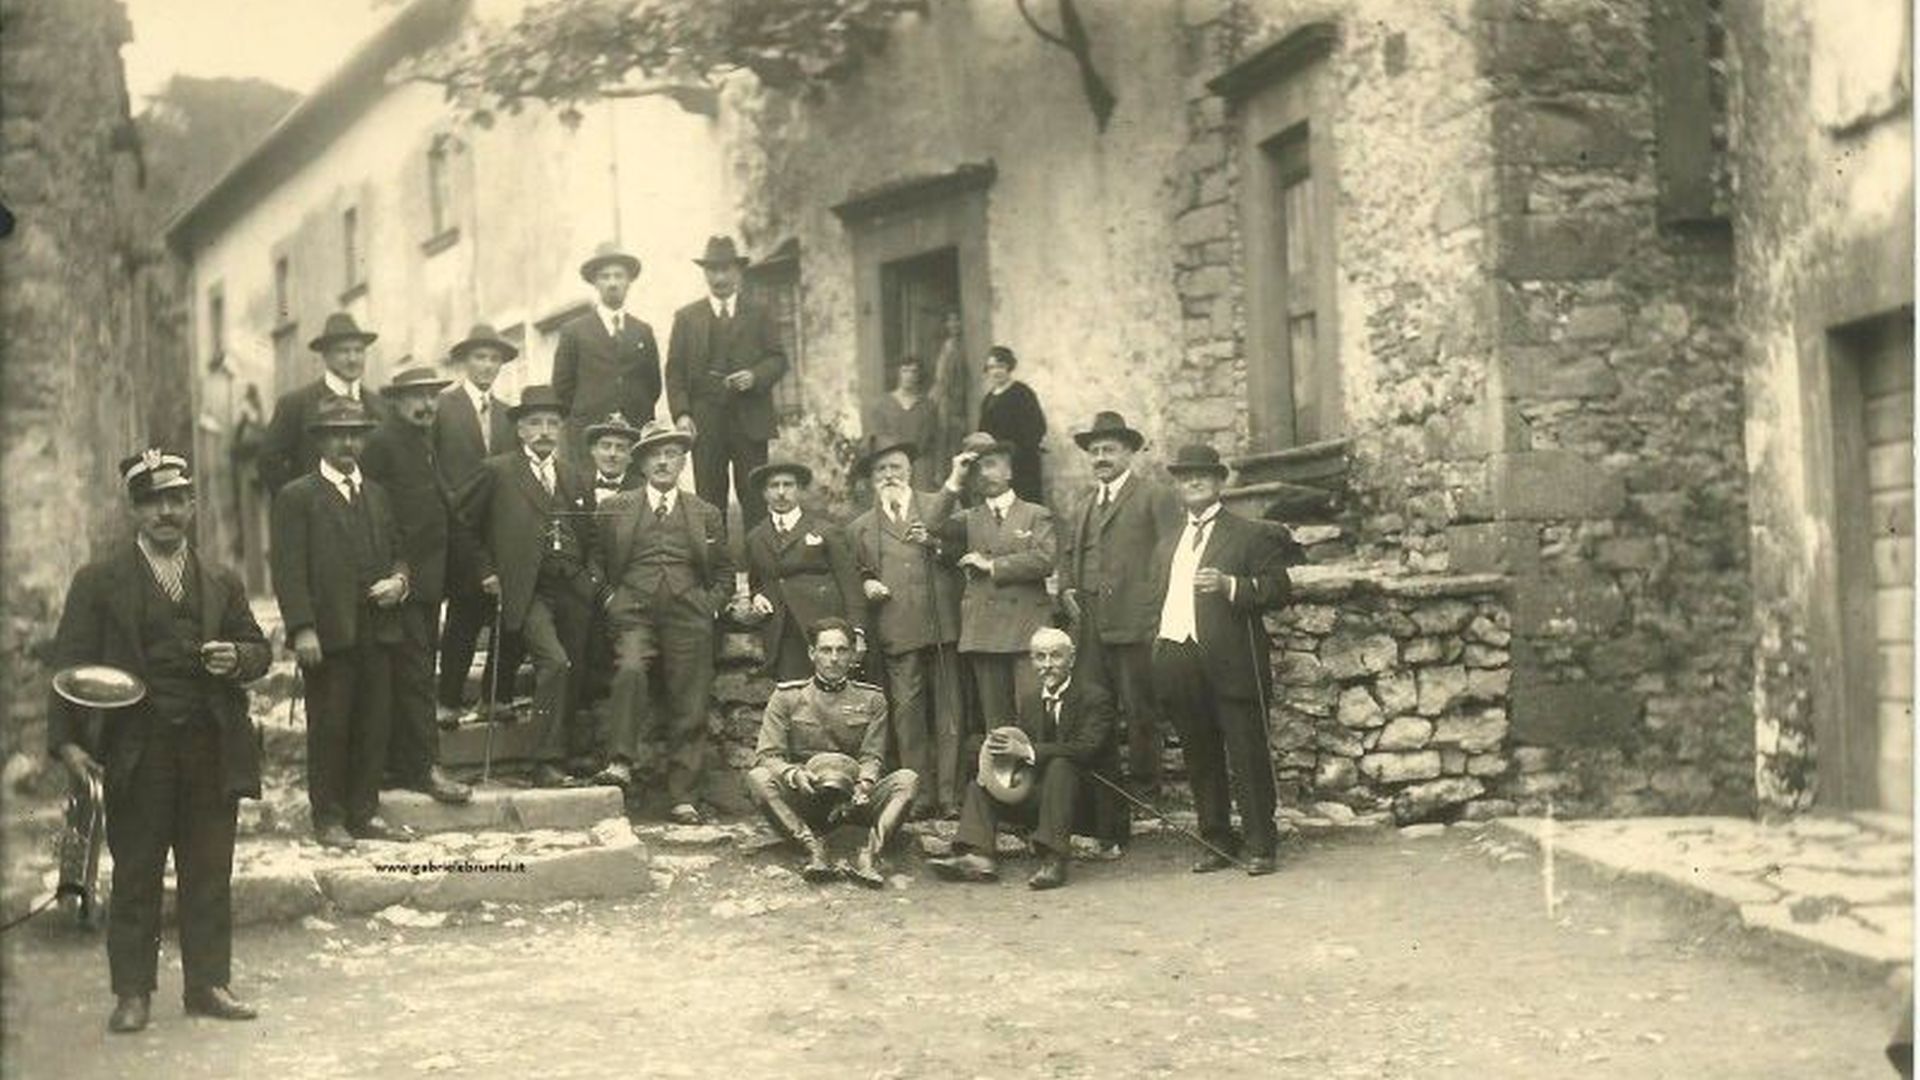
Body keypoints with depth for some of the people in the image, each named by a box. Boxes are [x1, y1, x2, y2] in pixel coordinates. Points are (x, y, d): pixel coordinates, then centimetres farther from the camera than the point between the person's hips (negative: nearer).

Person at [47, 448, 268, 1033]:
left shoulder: (222, 582, 12)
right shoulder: (98, 581, 2)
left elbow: (259, 649, 16)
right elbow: (71, 664, -3)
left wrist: (237, 658, -8)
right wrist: (68, 740, -13)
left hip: (212, 749, 3)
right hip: (135, 752, -3)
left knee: (210, 872, 8)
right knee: (134, 875, 4)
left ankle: (208, 984, 17)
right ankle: (132, 992, 13)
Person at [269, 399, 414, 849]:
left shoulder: (378, 495, 18)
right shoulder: (297, 498, -1)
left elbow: (397, 554, 24)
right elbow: (289, 570, -8)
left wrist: (399, 581, 1)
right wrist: (302, 629, -17)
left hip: (378, 632, 5)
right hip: (329, 634, -5)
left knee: (374, 725, 6)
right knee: (329, 728, -1)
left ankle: (365, 812, 16)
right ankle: (329, 818, 8)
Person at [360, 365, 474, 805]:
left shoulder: (425, 442, 18)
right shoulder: (382, 443, -10)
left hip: (427, 580, 9)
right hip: (401, 581, -9)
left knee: (417, 672, 10)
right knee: (414, 673, -8)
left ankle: (400, 766, 16)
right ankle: (424, 767, -6)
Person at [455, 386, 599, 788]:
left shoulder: (570, 475, 17)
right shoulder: (497, 471, 2)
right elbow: (464, 524, 7)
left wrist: (590, 575, 12)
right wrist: (486, 571, 2)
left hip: (574, 589, 5)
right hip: (528, 592, -5)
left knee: (570, 672, 5)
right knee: (555, 663, -19)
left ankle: (569, 744, 19)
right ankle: (548, 762, -15)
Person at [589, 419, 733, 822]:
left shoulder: (706, 514, 17)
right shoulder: (614, 509, 14)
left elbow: (724, 574, 21)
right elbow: (595, 563, 16)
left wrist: (709, 605, 5)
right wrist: (609, 599, 1)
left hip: (689, 617, 1)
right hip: (633, 613, -1)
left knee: (689, 709, -3)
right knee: (630, 669, -30)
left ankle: (685, 797, 1)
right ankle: (620, 762, -27)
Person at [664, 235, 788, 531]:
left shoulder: (759, 313, 12)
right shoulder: (686, 317, 12)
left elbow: (778, 359, 9)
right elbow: (675, 371, 7)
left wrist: (755, 376, -13)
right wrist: (681, 414, -7)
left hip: (750, 421, 0)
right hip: (705, 424, 0)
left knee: (755, 500, -2)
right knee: (709, 503, -2)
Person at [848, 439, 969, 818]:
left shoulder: (938, 506, 15)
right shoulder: (861, 528, 20)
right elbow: (855, 577, 25)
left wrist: (935, 543, -11)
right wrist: (866, 586, 5)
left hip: (943, 626, -1)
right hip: (897, 631, 1)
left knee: (949, 712, -3)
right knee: (908, 714, -5)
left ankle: (950, 794, 0)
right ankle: (921, 795, 0)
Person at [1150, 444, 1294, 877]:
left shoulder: (1251, 535, 4)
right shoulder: (1167, 547, 23)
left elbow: (1278, 589, -5)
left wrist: (1231, 585, -20)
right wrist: (1158, 654, 12)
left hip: (1231, 663, -6)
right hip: (1177, 660, 6)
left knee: (1248, 757, -4)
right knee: (1200, 760, 9)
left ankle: (1260, 846, 2)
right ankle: (1217, 843, 18)